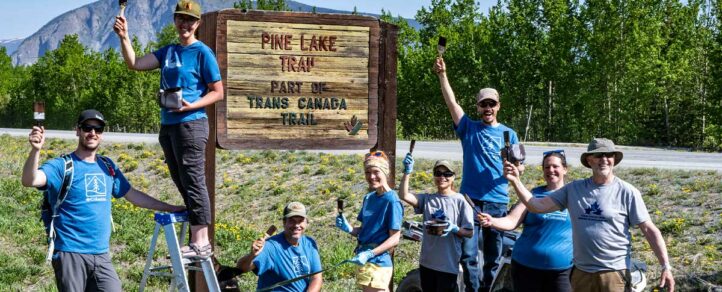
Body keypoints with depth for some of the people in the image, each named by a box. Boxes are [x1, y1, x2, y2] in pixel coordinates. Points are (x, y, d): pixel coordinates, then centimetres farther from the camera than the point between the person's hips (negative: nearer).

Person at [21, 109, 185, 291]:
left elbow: (133, 195, 22)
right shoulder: (62, 166, -6)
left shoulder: (107, 166, 13)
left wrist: (170, 208, 22)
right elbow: (30, 181, -22)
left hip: (102, 256, 5)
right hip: (70, 254, -5)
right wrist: (35, 150, -40)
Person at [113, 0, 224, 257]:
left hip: (191, 123, -8)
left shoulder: (202, 53, -5)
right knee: (182, 185, 10)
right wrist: (124, 37, -6)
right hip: (167, 125, 8)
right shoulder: (168, 52, 15)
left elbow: (218, 92, -4)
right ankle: (196, 240, 17)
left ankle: (201, 243, -9)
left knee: (193, 183, -9)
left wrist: (192, 106, -18)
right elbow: (135, 64, 8)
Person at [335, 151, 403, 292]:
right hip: (365, 262, 8)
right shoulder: (368, 198, 10)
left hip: (378, 262, -8)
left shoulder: (391, 201, -13)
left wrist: (370, 254, -23)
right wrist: (349, 228, -3)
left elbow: (395, 238, -14)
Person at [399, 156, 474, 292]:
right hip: (427, 262, 5)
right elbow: (404, 195, -10)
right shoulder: (427, 199, 6)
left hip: (448, 264, -5)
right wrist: (407, 172, -20)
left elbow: (469, 232, -4)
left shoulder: (460, 201, -5)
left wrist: (454, 229, -23)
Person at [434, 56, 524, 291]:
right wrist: (442, 75, -15)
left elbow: (520, 165, 7)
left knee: (493, 255, 7)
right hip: (470, 198, -1)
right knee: (468, 254, -4)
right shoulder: (468, 128, 7)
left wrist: (515, 166, -17)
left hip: (497, 200, 1)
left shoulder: (508, 134, 10)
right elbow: (451, 102, -4)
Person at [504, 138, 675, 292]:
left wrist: (666, 266, -11)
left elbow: (649, 230, -4)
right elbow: (538, 206, 2)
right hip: (581, 272, 4)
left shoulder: (627, 192, -5)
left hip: (615, 273, -4)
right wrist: (516, 181, -9)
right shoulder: (574, 189, 5)